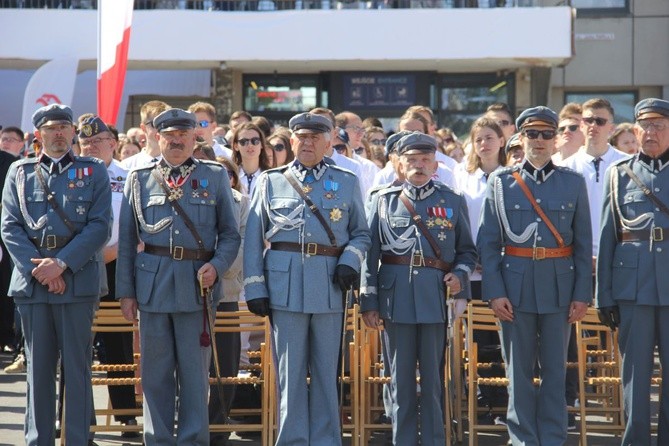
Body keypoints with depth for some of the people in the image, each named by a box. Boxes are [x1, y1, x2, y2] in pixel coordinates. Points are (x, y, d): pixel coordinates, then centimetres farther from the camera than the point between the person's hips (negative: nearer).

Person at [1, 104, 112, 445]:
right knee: (38, 367, 5)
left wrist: (61, 263, -11)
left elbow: (100, 225, -1)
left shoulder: (93, 172, 8)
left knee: (77, 366, 0)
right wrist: (38, 268, -8)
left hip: (78, 279, -2)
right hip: (31, 280, 2)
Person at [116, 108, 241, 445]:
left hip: (196, 286, -1)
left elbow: (230, 234, 8)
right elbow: (126, 240, 9)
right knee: (155, 371, 5)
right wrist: (125, 291, 3)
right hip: (152, 285, 1)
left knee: (195, 372, 2)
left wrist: (216, 266, -10)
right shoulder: (139, 179, 10)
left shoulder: (215, 177, 9)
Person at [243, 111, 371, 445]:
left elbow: (361, 234, 15)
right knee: (290, 371, 0)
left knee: (326, 371, 4)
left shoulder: (347, 182, 13)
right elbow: (253, 238, 8)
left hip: (330, 287, 1)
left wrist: (350, 261, -6)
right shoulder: (271, 181, 10)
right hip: (285, 287, -1)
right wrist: (255, 288, 0)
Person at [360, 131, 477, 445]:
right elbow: (370, 253, 6)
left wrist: (459, 275, -6)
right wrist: (369, 301, 0)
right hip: (396, 298, 0)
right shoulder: (384, 200, 8)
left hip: (435, 298, 0)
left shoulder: (453, 202, 9)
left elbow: (467, 251, 14)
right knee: (401, 378, 4)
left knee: (433, 378, 3)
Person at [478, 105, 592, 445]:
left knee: (555, 370, 4)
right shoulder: (500, 182, 4)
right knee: (519, 371, 4)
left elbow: (583, 244, 6)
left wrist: (582, 294, -1)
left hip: (559, 287, 1)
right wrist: (494, 292, -7)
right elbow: (488, 242, 2)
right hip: (515, 287, 0)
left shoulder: (573, 183, 6)